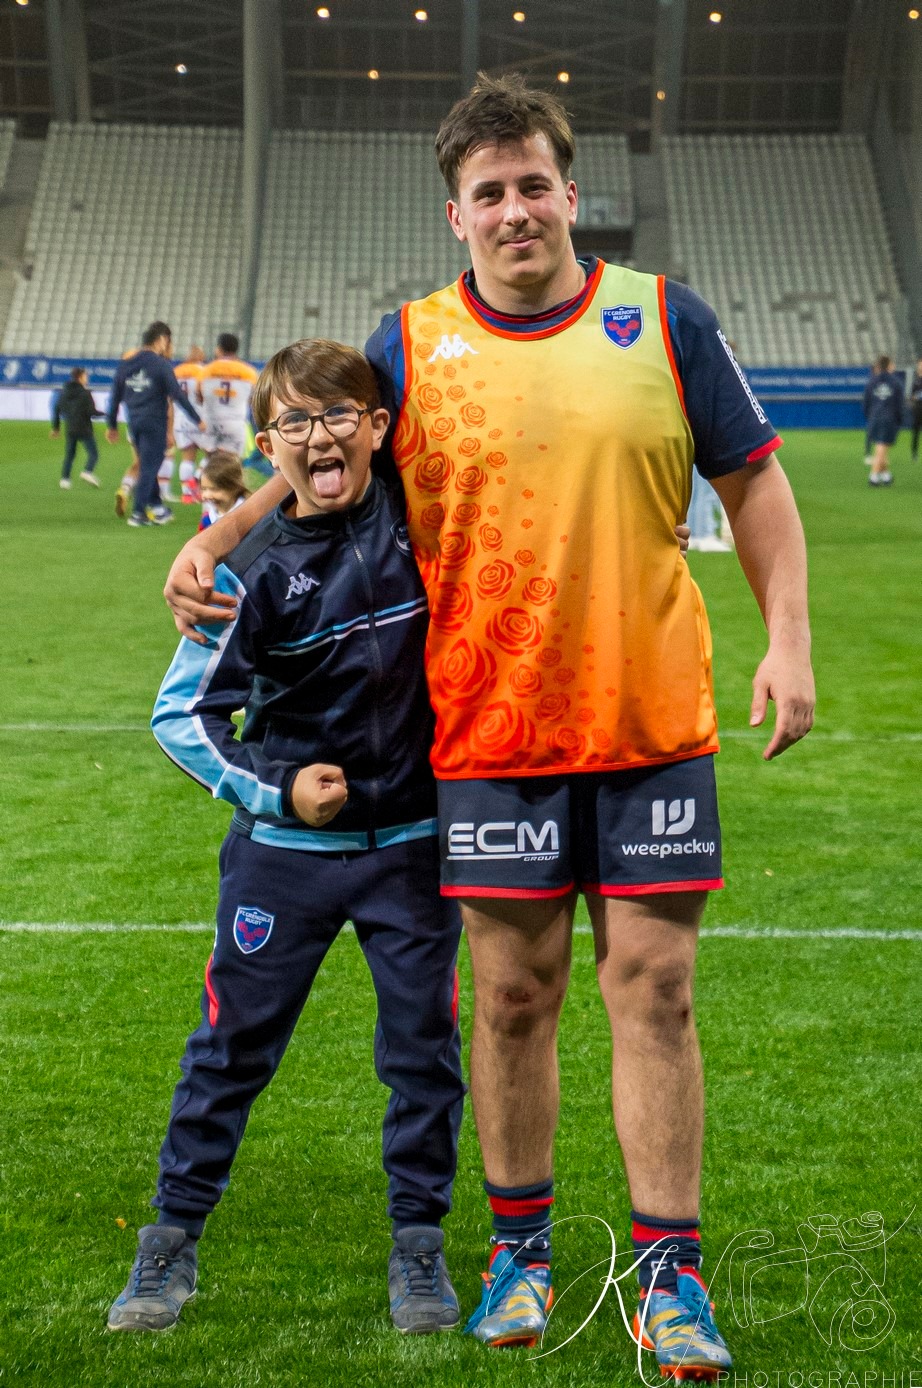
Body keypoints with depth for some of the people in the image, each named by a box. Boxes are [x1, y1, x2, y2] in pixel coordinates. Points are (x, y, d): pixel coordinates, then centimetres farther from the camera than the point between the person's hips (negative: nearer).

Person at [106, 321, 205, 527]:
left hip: (135, 423, 6)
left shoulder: (125, 365, 8)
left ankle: (156, 507, 23)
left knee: (147, 466, 17)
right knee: (148, 468, -1)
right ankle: (137, 513, -2)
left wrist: (112, 425, 20)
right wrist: (198, 419, -5)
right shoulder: (161, 364, -11)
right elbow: (177, 395, -12)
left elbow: (115, 398, 11)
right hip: (154, 423, -6)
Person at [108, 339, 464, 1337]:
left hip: (413, 835, 2)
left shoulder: (422, 525, -5)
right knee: (233, 1042, 5)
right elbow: (179, 712, -5)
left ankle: (418, 1242, 22)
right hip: (284, 845, -1)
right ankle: (173, 1237, 19)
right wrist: (274, 792, -13)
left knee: (424, 1046, 6)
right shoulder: (255, 567, -10)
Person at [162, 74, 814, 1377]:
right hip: (491, 729, 0)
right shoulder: (412, 345, 2)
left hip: (654, 724, 0)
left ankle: (669, 1272, 12)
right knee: (514, 994, 7)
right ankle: (520, 1247, 26)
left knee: (653, 989, 1)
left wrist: (788, 641, -1)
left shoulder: (664, 318, 2)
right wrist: (210, 546, 3)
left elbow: (755, 484, 7)